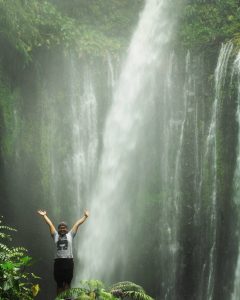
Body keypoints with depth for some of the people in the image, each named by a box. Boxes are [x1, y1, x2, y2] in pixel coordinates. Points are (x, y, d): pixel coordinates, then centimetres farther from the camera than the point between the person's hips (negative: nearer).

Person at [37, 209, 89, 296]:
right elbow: (50, 224, 19)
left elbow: (77, 224, 13)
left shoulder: (70, 235, 11)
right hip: (58, 261, 1)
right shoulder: (56, 235, 14)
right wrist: (44, 215, 26)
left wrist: (85, 216, 15)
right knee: (59, 284, 5)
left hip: (69, 261, -1)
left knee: (67, 283, -2)